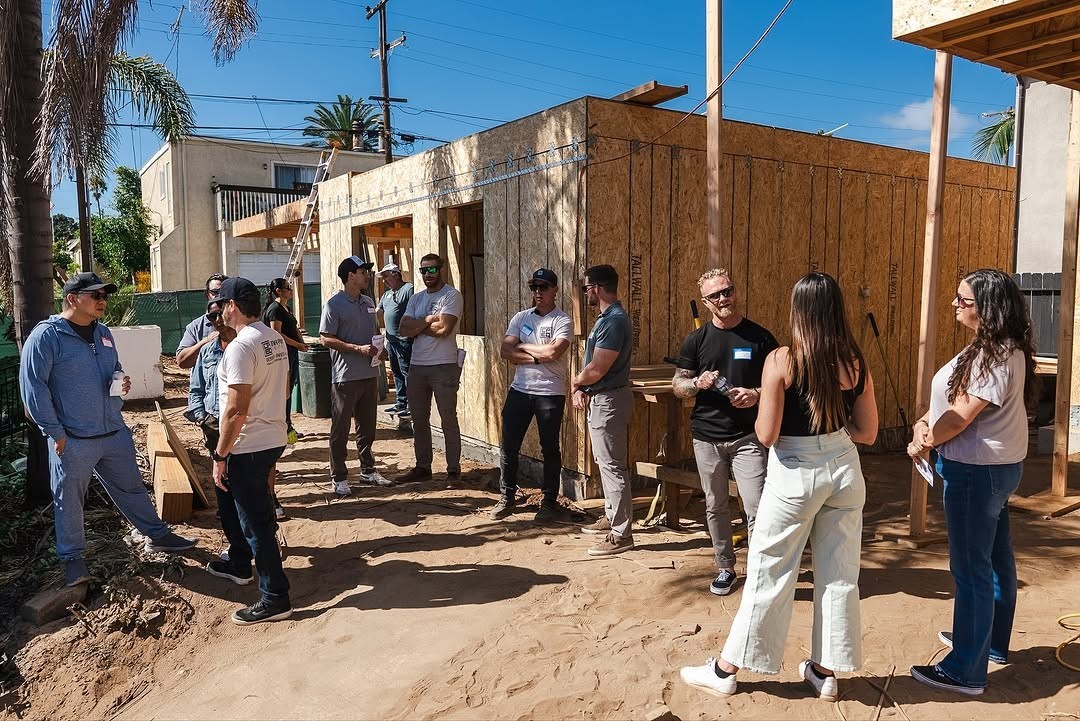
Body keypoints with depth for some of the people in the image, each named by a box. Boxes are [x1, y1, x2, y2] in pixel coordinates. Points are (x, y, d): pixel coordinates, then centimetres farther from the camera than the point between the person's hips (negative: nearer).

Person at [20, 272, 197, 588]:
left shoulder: (103, 333, 9)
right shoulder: (46, 336, -13)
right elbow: (32, 386, -15)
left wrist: (122, 381, -1)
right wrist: (54, 432, -16)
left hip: (115, 433, 6)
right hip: (72, 440, -6)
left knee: (132, 488, 18)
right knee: (69, 500, 10)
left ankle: (157, 535, 32)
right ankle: (72, 557, 26)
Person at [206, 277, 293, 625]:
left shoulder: (240, 347, -21)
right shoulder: (276, 339, 6)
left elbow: (237, 410, -23)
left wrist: (220, 455, -15)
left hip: (248, 446, -10)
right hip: (274, 437, 10)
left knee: (256, 524, 0)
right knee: (229, 500, 28)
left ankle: (275, 599, 8)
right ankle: (239, 564, 45)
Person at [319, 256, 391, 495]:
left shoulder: (368, 302, 12)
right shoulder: (334, 304, -10)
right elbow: (327, 339, -13)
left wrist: (378, 346, 2)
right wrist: (359, 348, -20)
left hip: (369, 374, 7)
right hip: (345, 377, -7)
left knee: (367, 426, 16)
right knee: (340, 429, 2)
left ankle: (368, 470, 28)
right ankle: (339, 477, 11)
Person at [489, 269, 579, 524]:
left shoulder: (562, 320, -6)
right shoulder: (520, 318, 8)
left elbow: (553, 352, -22)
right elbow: (505, 351, -3)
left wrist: (523, 346, -8)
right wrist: (537, 357, -14)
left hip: (550, 393, -4)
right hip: (519, 390, 4)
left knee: (550, 449, 6)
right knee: (509, 445, 7)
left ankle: (549, 502, 19)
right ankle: (507, 497, 22)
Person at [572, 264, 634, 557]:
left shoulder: (614, 321, -21)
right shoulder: (607, 318, 13)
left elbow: (596, 370, -24)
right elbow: (592, 365, 14)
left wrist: (576, 383, -4)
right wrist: (581, 389, 0)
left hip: (608, 400, -11)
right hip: (600, 399, 11)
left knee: (612, 466, -6)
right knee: (607, 463, 20)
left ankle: (621, 534, 1)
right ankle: (612, 517, 33)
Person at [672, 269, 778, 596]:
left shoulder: (760, 337, 0)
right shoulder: (696, 340, 4)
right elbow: (678, 385, 7)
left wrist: (757, 393, -16)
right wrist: (699, 383, -15)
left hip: (748, 437, -2)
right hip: (707, 437, 2)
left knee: (757, 509, -8)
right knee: (715, 507, 13)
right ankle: (725, 567, 30)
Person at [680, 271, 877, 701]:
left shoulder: (782, 360, -17)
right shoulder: (855, 362, -3)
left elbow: (766, 436, -17)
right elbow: (867, 432, 2)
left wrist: (759, 404, 2)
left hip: (795, 476, -4)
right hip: (844, 469, 4)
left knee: (769, 574, 6)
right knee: (839, 574, 14)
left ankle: (724, 671, 20)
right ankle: (825, 671, 28)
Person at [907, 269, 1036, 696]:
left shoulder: (995, 356, -23)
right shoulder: (999, 348, 10)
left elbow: (960, 417, -22)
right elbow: (954, 396, 11)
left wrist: (923, 444, -7)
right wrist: (923, 422, -4)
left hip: (977, 470, -11)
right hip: (998, 466, 11)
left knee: (971, 569, -3)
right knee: (995, 559, 21)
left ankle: (965, 672, 7)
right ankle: (991, 642, 39)